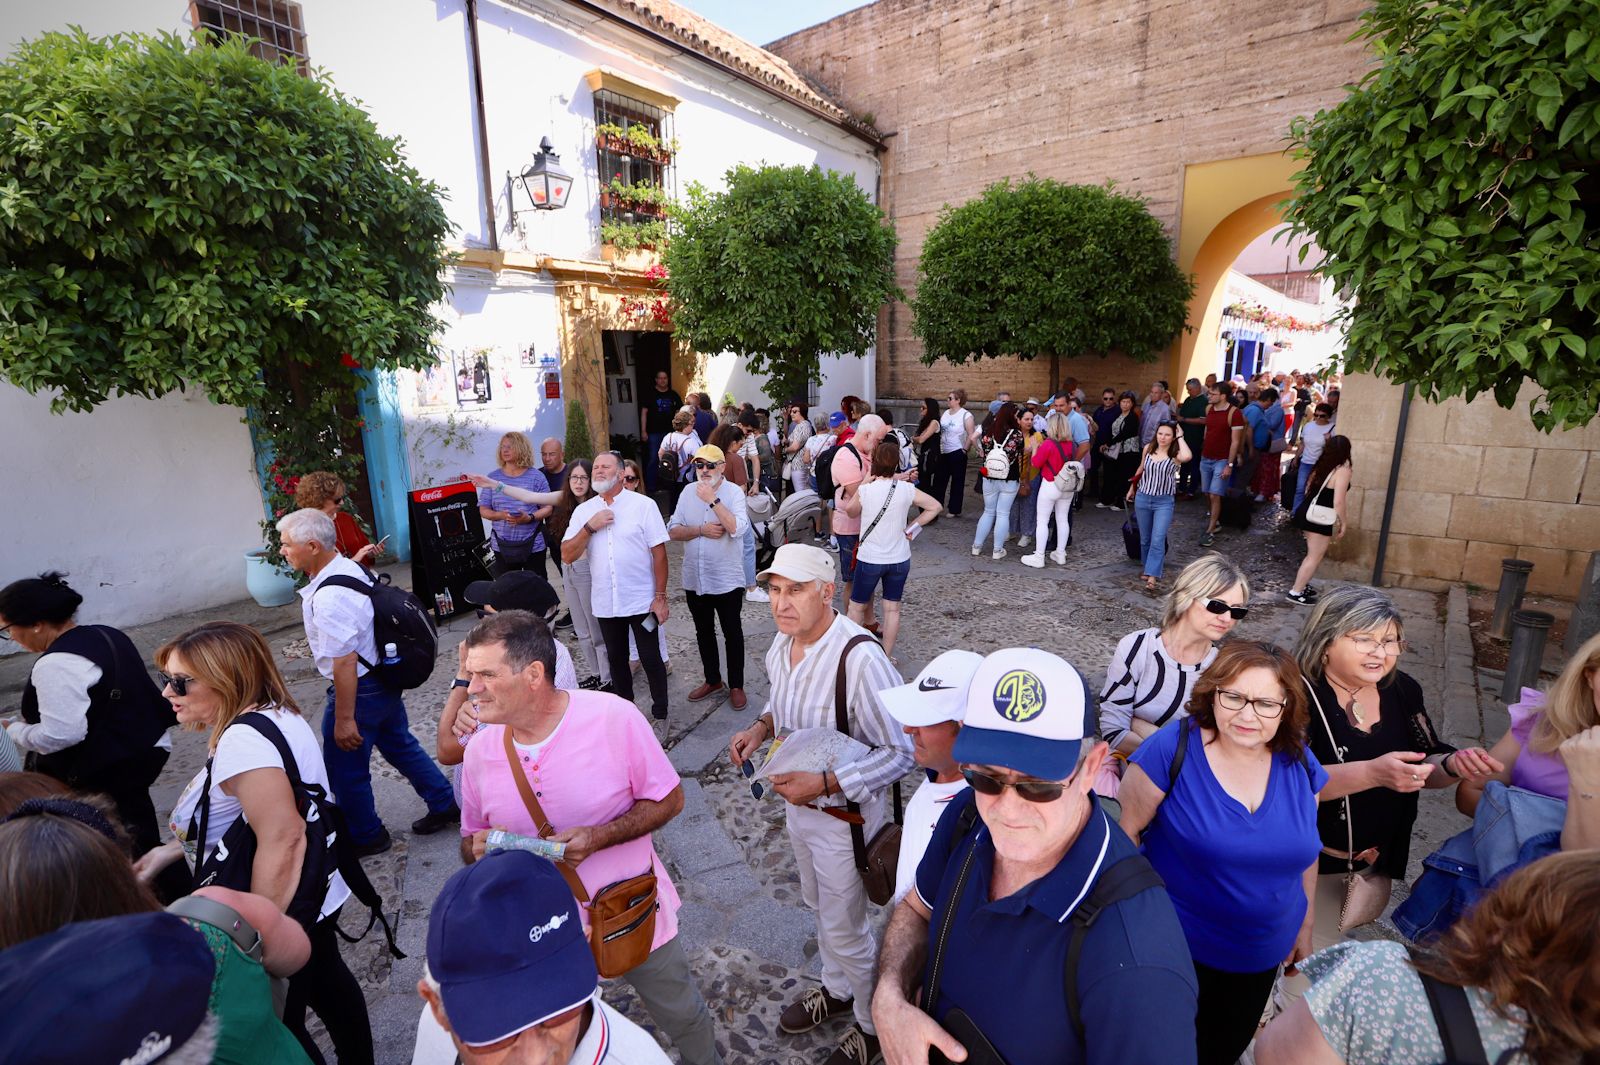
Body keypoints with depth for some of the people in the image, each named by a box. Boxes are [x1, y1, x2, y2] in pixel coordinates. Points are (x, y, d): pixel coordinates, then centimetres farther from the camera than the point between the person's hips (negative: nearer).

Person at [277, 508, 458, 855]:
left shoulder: (328, 598, -29)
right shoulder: (349, 566, 1)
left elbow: (344, 663, -28)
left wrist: (344, 719, -21)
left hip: (359, 689, -9)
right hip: (384, 678, 9)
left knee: (344, 769, 12)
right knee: (401, 746, 24)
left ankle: (366, 837, 33)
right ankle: (444, 805, 37)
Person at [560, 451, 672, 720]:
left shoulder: (643, 505, -7)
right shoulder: (583, 511, 4)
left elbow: (659, 553, -7)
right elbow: (567, 556, -2)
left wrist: (661, 596, -9)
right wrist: (590, 527, -16)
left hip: (642, 600, -4)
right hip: (605, 603, 4)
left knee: (650, 658, 6)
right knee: (617, 659, 17)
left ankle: (660, 714, 23)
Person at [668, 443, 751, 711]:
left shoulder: (734, 492, -11)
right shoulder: (688, 492, 3)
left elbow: (738, 528, -26)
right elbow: (673, 531, 0)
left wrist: (713, 499, -25)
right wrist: (701, 530, -15)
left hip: (727, 580, -5)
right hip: (695, 579, 5)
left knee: (732, 634, 9)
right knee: (704, 633, 18)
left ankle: (736, 686, 24)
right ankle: (713, 680, 36)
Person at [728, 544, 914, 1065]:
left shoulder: (859, 657, -34)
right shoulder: (783, 642, -10)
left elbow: (903, 750, -28)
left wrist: (824, 783, -31)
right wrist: (762, 725, -9)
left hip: (843, 814, -7)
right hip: (798, 802, 7)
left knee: (844, 930, 16)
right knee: (819, 905, 30)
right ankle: (836, 990, 58)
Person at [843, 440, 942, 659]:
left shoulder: (864, 490, -16)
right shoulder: (906, 489, -8)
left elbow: (850, 511, 4)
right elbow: (935, 506, 3)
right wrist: (912, 527, 5)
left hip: (869, 559, -2)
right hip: (900, 559, 2)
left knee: (857, 607, 14)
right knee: (892, 608, 14)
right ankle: (886, 656, 24)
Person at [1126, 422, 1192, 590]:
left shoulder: (1175, 455, -11)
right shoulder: (1148, 449, 0)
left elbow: (1187, 457, -36)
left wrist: (1180, 437, -21)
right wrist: (1131, 489, 24)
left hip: (1164, 502, -4)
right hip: (1142, 498, 4)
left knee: (1158, 540, -12)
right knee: (1145, 539, 14)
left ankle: (1152, 577, -13)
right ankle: (1149, 568, 33)